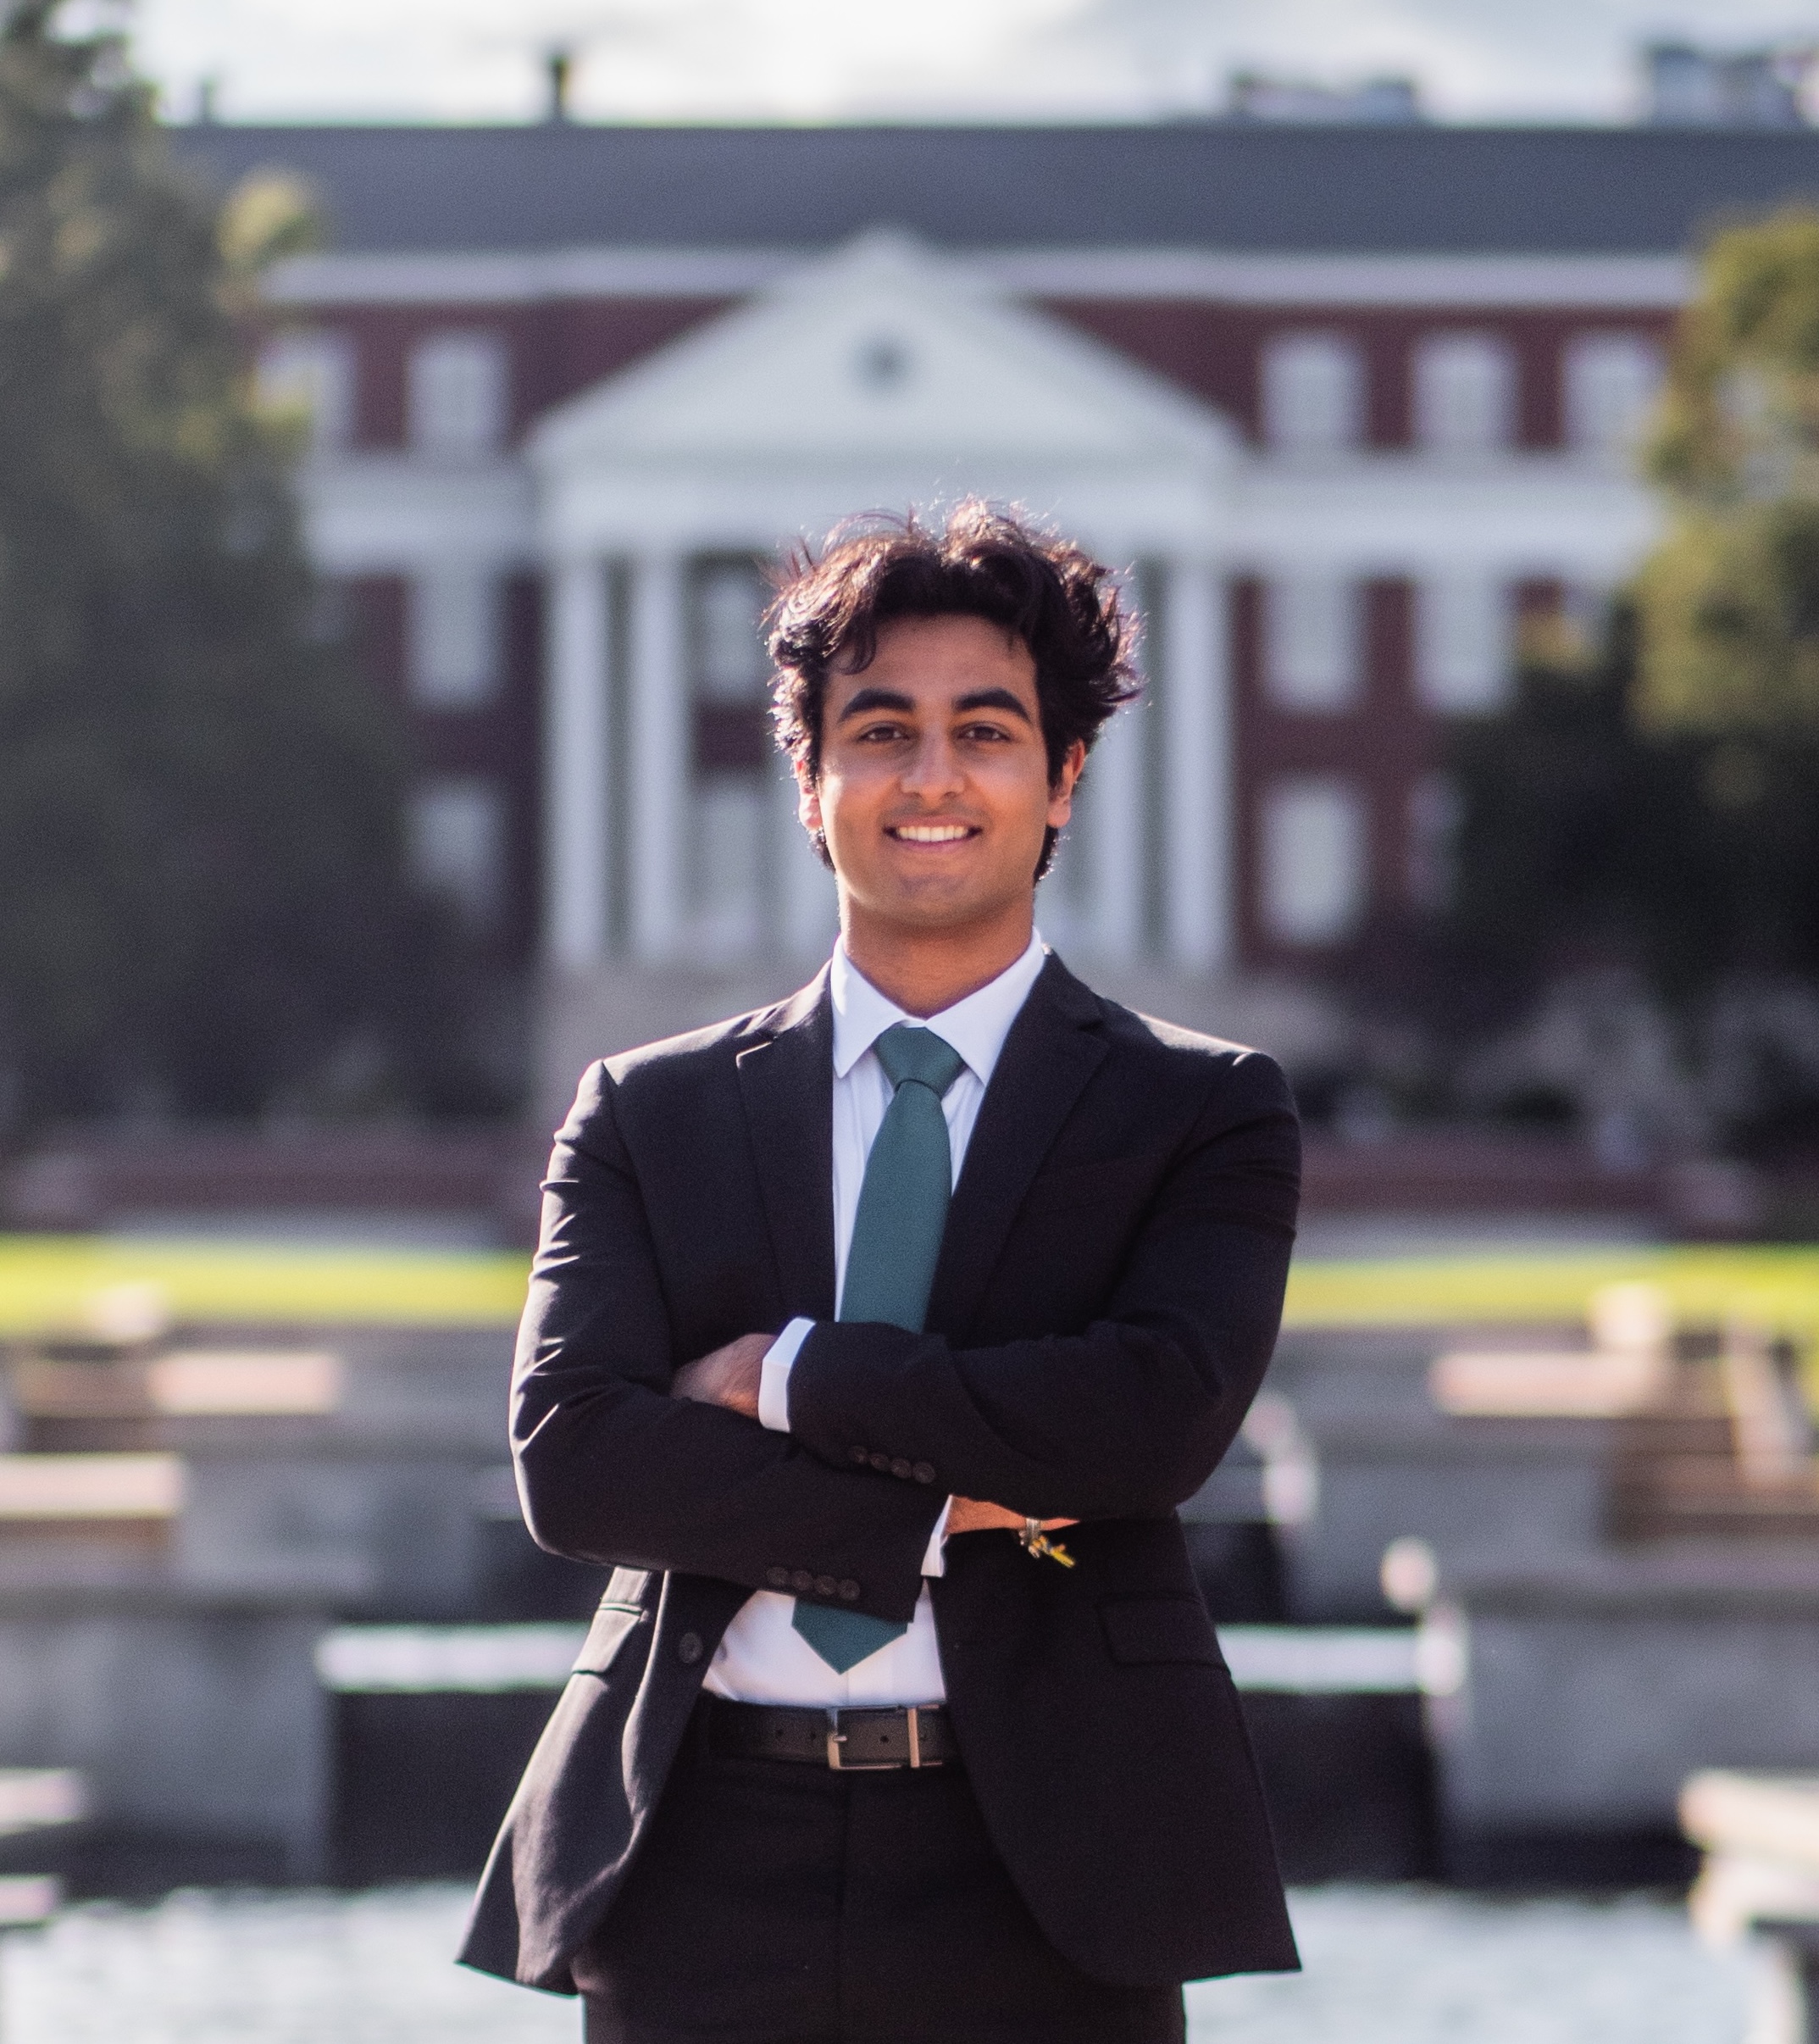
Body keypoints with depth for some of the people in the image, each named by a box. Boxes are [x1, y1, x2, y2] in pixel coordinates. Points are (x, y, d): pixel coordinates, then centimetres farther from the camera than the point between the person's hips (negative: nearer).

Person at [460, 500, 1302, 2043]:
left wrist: (789, 1378, -7)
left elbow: (1160, 1420, -11)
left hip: (1040, 1879, -1)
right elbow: (570, 1457, -2)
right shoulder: (647, 1117, 11)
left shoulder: (1205, 1115, 7)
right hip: (711, 1864, 1)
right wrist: (941, 1517, -11)